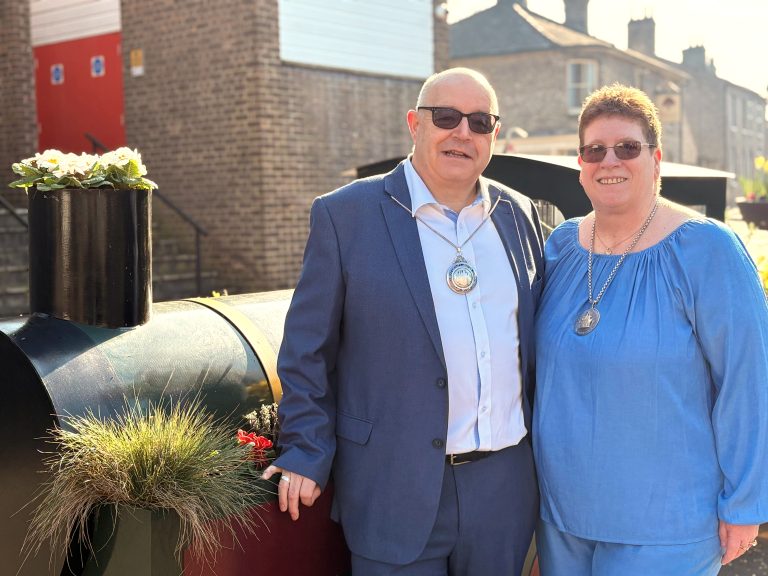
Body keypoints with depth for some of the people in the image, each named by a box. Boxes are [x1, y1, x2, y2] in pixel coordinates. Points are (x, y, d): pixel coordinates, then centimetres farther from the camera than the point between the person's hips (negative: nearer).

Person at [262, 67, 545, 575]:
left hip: (506, 488, 4)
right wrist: (306, 454, -4)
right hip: (397, 491, -4)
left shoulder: (519, 215, 7)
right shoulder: (345, 214, -5)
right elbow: (308, 348, -2)